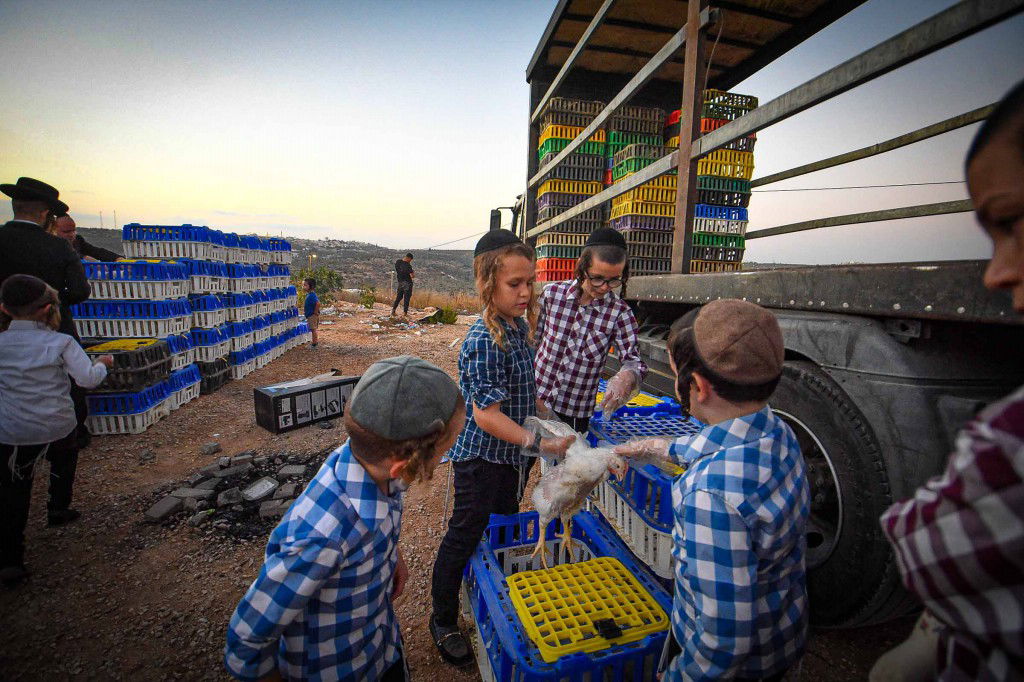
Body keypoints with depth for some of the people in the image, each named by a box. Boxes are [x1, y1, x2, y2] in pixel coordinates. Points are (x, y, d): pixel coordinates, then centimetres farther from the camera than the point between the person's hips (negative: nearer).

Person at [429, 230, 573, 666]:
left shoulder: (520, 327, 1)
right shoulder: (484, 341, -27)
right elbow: (486, 414, -27)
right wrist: (540, 444, -27)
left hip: (514, 455, 9)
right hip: (482, 458, -8)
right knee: (464, 538, 11)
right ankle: (443, 622, 36)